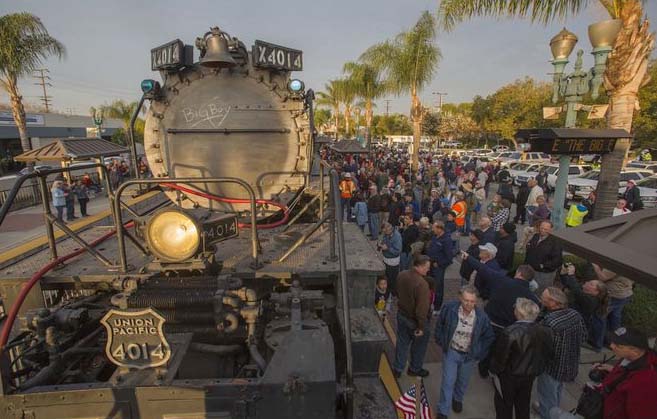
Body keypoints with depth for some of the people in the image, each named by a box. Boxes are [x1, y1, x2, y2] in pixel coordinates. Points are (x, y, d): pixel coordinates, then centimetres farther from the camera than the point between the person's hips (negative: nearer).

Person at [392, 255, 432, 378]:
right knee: (419, 345, 20)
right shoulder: (422, 284, -32)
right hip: (414, 320, -6)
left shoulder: (402, 275, -8)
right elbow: (422, 309, -28)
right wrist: (421, 327, -18)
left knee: (402, 342, 22)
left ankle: (397, 369, 35)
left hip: (401, 315, 6)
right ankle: (415, 369, 40)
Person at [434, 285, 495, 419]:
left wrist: (479, 353, -1)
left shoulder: (481, 316, -21)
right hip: (451, 351, -1)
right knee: (448, 382, 3)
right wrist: (441, 342, -1)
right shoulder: (449, 308, -23)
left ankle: (457, 399, 54)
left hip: (469, 355, 2)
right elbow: (439, 325, -3)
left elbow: (489, 337, -3)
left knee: (463, 381, 23)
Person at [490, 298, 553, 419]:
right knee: (523, 407, 27)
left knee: (504, 408, 17)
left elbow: (499, 356, -23)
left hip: (508, 377, -5)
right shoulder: (544, 331, -14)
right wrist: (537, 370, 16)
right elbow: (547, 355, 1)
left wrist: (494, 370, -5)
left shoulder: (509, 332, -32)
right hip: (529, 377, 5)